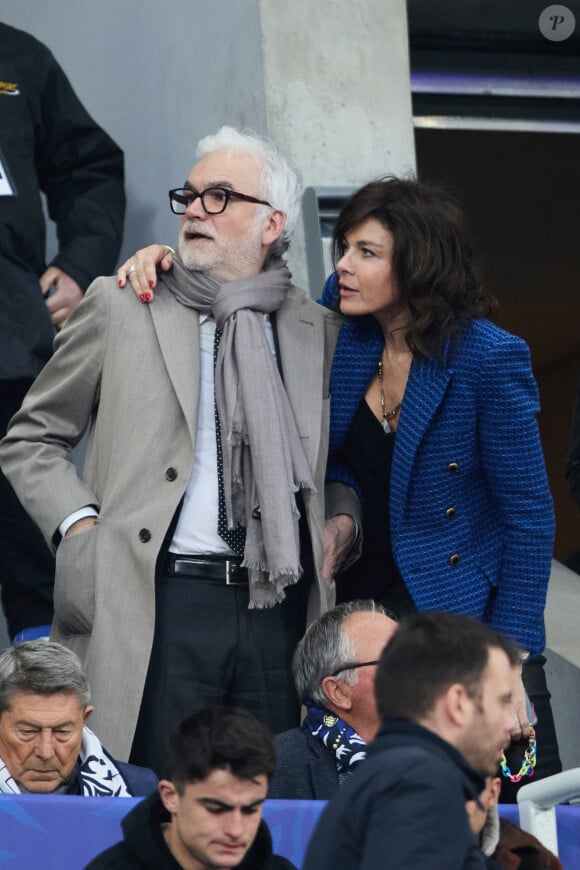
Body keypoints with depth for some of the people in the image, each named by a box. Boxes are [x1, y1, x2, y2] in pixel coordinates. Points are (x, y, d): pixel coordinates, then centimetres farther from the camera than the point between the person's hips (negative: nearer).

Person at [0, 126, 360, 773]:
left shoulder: (319, 331, 15)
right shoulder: (120, 307, 8)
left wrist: (342, 520, 8)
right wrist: (79, 524, -3)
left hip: (281, 611, 3)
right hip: (160, 605, -2)